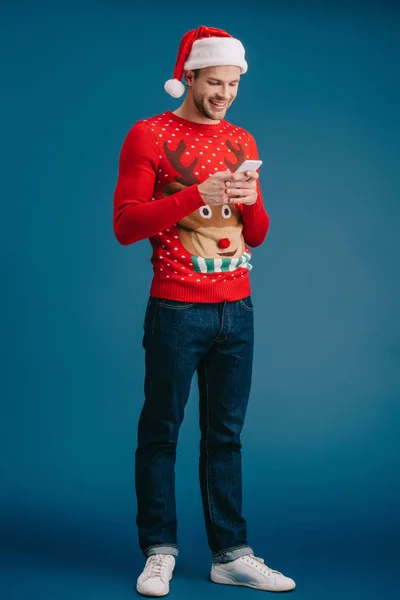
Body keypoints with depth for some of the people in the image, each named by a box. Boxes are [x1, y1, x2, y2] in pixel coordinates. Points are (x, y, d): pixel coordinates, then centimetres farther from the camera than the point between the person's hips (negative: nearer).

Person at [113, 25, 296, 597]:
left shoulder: (243, 141, 14)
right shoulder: (149, 135, -2)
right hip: (176, 309, -4)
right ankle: (159, 552, 14)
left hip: (236, 309, 5)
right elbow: (126, 225, -9)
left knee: (226, 434, 8)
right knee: (161, 431, 2)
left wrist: (250, 203, -5)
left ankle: (231, 554, 15)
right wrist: (197, 194, -18)